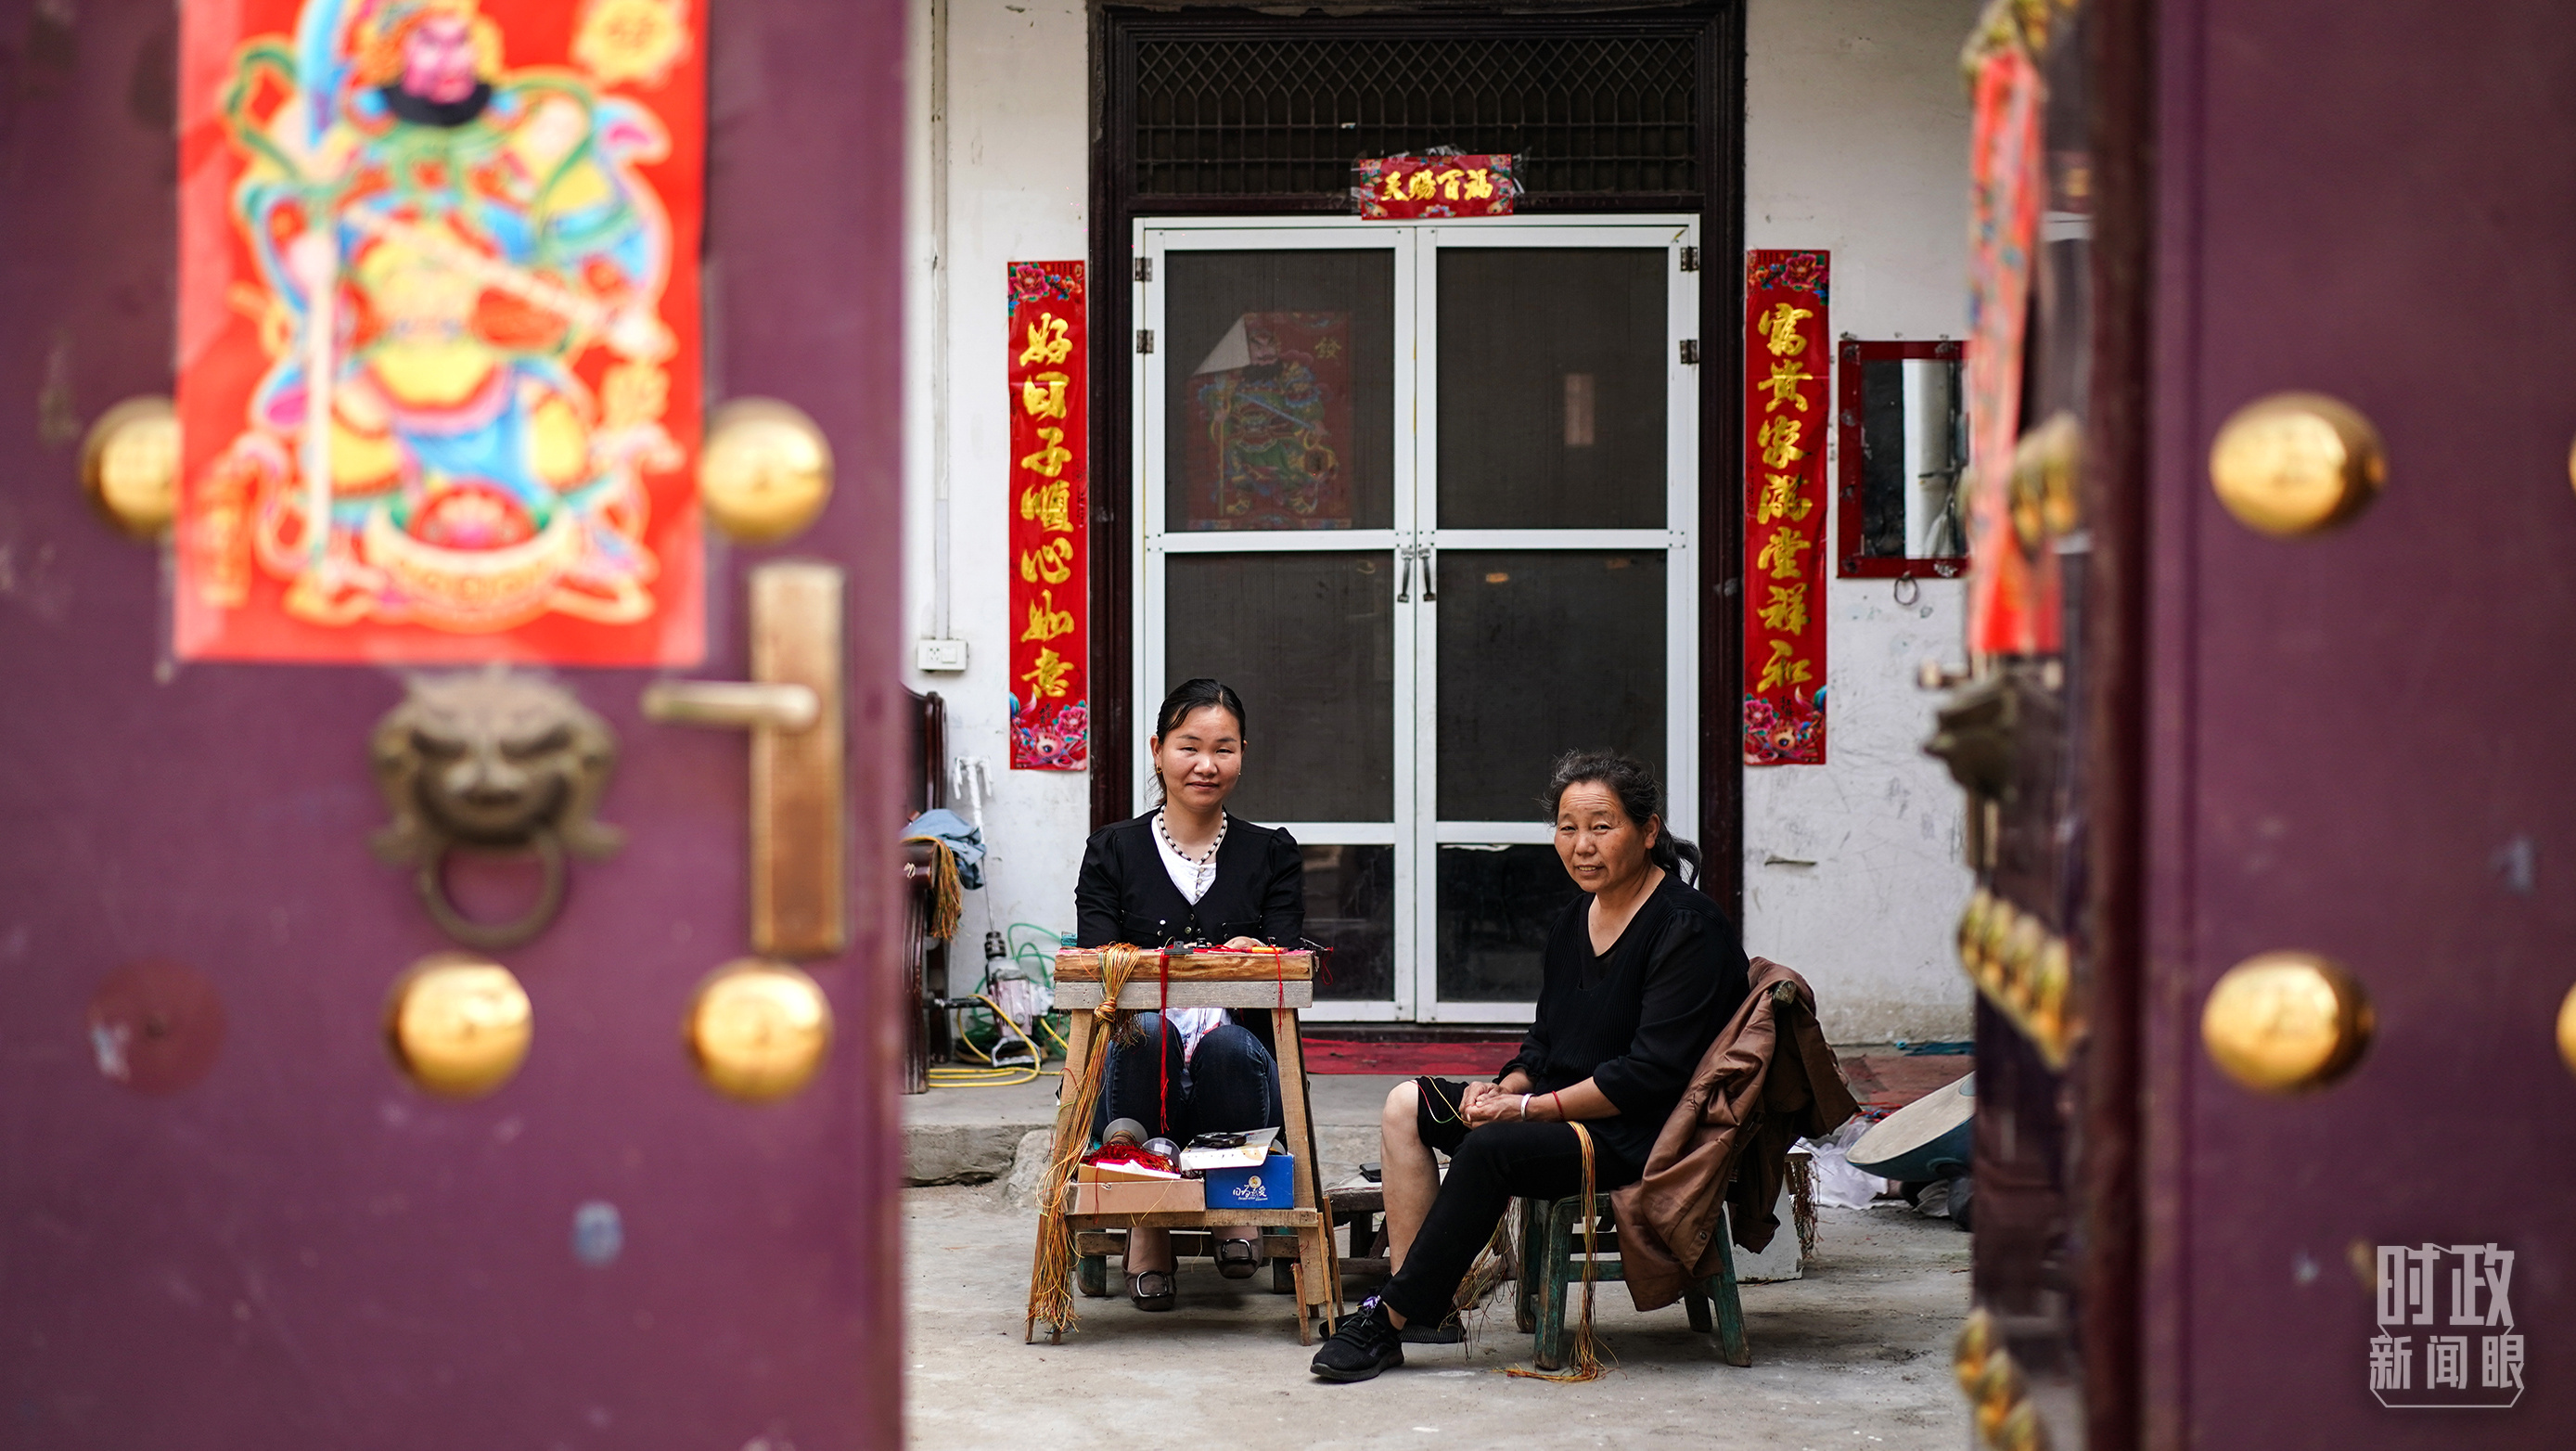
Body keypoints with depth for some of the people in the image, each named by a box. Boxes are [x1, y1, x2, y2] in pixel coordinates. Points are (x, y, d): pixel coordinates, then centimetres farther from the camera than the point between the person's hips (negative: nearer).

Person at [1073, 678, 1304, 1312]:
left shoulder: (1273, 854, 14)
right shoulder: (1113, 852, 12)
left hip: (1242, 1062, 0)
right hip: (1139, 1059, 0)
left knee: (1228, 1041, -36)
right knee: (1145, 1029, -36)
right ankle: (1147, 1223, -22)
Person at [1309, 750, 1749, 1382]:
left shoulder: (1690, 929, -15)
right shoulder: (1578, 920, 13)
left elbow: (1652, 1072, -21)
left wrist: (1531, 1107, -21)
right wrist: (1505, 1088, -5)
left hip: (1640, 1136, -10)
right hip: (1567, 1110, 10)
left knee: (1491, 1148, -30)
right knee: (1408, 1105, -3)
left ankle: (1392, 1319, -22)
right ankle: (1418, 1301, -11)